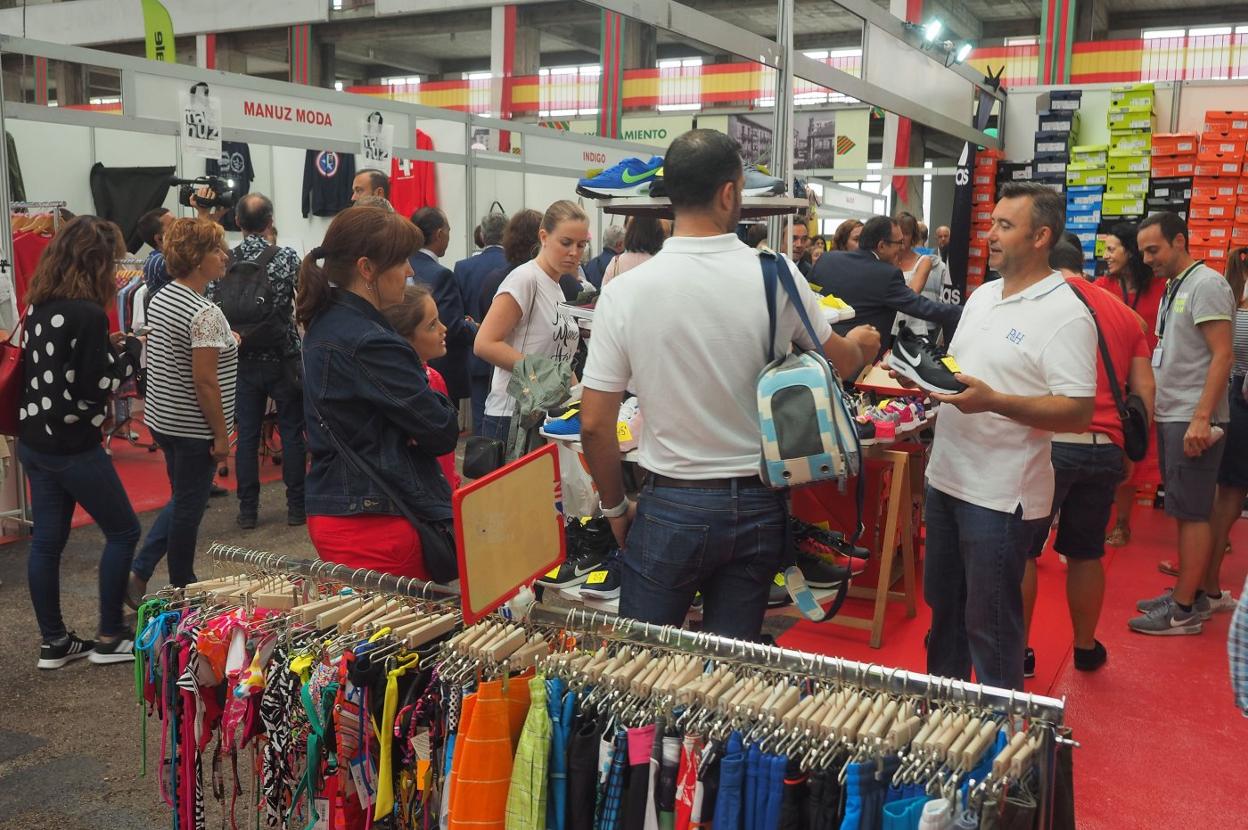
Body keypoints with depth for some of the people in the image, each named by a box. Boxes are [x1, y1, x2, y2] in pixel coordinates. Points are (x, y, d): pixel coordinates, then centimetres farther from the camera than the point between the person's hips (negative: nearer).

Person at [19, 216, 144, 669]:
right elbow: (99, 386, -18)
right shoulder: (88, 314, -20)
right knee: (123, 531, 7)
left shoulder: (38, 306, 5)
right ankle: (109, 637, 13)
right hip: (73, 446, -8)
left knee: (46, 540, 13)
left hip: (34, 440, 8)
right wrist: (131, 350, -5)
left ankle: (53, 642, 22)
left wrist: (108, 347, 11)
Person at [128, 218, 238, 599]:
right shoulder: (206, 314, -22)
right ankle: (182, 590, 23)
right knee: (189, 509, 7)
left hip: (161, 420, 9)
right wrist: (221, 435, -16)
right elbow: (204, 382, -23)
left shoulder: (160, 299, 6)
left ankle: (138, 571, 18)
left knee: (181, 502, 23)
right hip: (194, 429, -9)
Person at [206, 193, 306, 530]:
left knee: (247, 434, 9)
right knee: (292, 432, 7)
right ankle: (296, 506, 11)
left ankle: (248, 509, 14)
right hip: (283, 360, -2)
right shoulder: (287, 258, -10)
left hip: (243, 361, 2)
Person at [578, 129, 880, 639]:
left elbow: (595, 425, -7)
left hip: (671, 506, -2)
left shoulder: (626, 292, -11)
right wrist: (862, 344, 35)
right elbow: (841, 362, 11)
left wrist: (615, 507, 9)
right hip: (757, 504, 2)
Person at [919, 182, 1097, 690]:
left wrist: (993, 400, -29)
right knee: (944, 606, 20)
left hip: (1001, 494, -8)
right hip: (946, 476, 8)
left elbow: (1078, 413, -20)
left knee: (990, 624, 3)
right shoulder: (982, 296, 11)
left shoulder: (1065, 315, -14)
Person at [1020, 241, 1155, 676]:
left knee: (1021, 550, 5)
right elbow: (1145, 390, 13)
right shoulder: (1125, 314, 16)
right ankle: (1086, 648, 28)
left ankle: (1018, 652, 10)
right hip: (1105, 448, 5)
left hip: (1052, 442, -5)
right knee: (1085, 553, 17)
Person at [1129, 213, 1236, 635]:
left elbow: (1222, 355, -17)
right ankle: (1190, 593, 22)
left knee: (1191, 512, -4)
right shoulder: (1173, 288, 15)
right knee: (1184, 511, 13)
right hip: (1170, 416, 9)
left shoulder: (1206, 284, -11)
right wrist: (1151, 408, 15)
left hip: (1193, 421, -9)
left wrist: (1201, 419, -22)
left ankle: (1184, 610, 1)